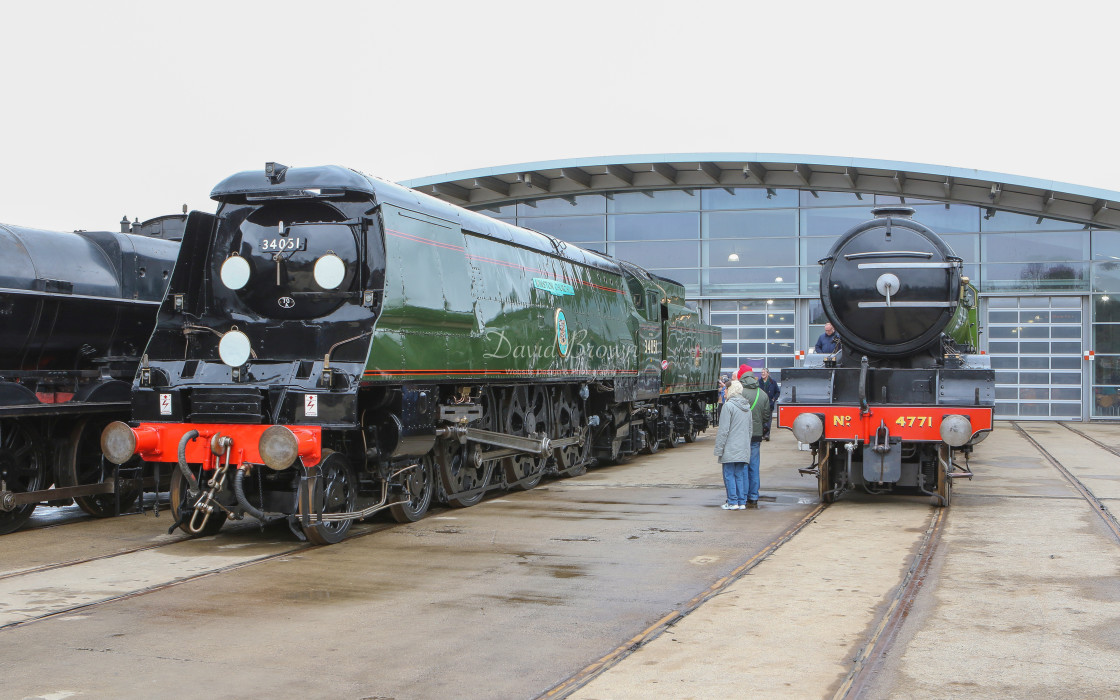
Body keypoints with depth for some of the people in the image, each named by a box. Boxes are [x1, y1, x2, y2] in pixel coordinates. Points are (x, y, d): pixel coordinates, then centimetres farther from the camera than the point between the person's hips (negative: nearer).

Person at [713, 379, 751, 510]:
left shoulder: (728, 406, -11)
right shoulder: (747, 407, 13)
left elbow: (724, 430, -13)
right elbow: (751, 428, 19)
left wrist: (718, 450, -9)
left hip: (730, 449, -7)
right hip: (744, 449, 7)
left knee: (729, 475, 0)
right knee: (740, 475, 10)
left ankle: (732, 502, 0)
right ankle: (742, 502, 11)